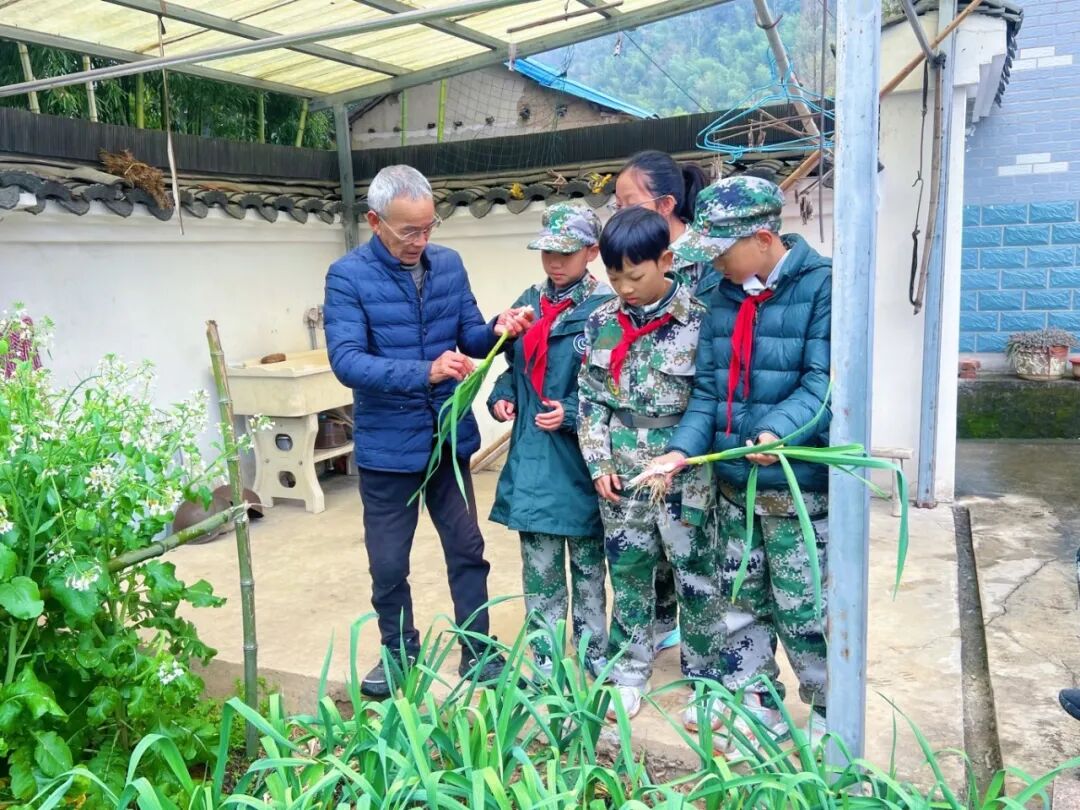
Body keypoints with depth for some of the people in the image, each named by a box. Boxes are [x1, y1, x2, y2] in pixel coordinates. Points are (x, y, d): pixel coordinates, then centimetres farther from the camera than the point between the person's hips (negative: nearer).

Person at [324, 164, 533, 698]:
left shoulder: (449, 264, 1)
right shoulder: (348, 275, -13)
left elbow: (470, 338, 5)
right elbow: (346, 361, -23)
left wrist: (498, 330, -18)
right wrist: (424, 373, -35)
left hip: (449, 436, 4)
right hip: (387, 445, -3)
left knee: (467, 550, 14)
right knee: (389, 563, 12)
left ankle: (478, 653, 31)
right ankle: (399, 655, 34)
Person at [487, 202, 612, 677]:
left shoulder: (606, 309, -10)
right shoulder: (529, 302, 9)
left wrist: (573, 412, -20)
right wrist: (501, 396, 0)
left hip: (580, 459, -5)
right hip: (531, 459, 5)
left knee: (588, 566, 12)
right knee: (539, 571, 11)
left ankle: (594, 660, 28)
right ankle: (544, 665, 25)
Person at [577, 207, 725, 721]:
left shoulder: (698, 320, -9)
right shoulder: (601, 322, 3)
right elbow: (590, 398, 7)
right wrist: (599, 463, 0)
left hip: (684, 474, -3)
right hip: (621, 473, 3)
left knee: (695, 578, 8)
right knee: (627, 574, 14)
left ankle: (705, 680, 25)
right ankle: (629, 673, 30)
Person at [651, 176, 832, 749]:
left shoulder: (823, 285, -10)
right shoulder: (725, 294, 8)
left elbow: (825, 381, -17)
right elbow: (709, 388, 7)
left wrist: (779, 430, -32)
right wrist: (681, 449, -6)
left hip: (801, 486, -6)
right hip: (733, 484, 6)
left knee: (803, 610, 4)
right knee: (742, 604, 16)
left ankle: (831, 717, 26)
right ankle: (755, 707, 34)